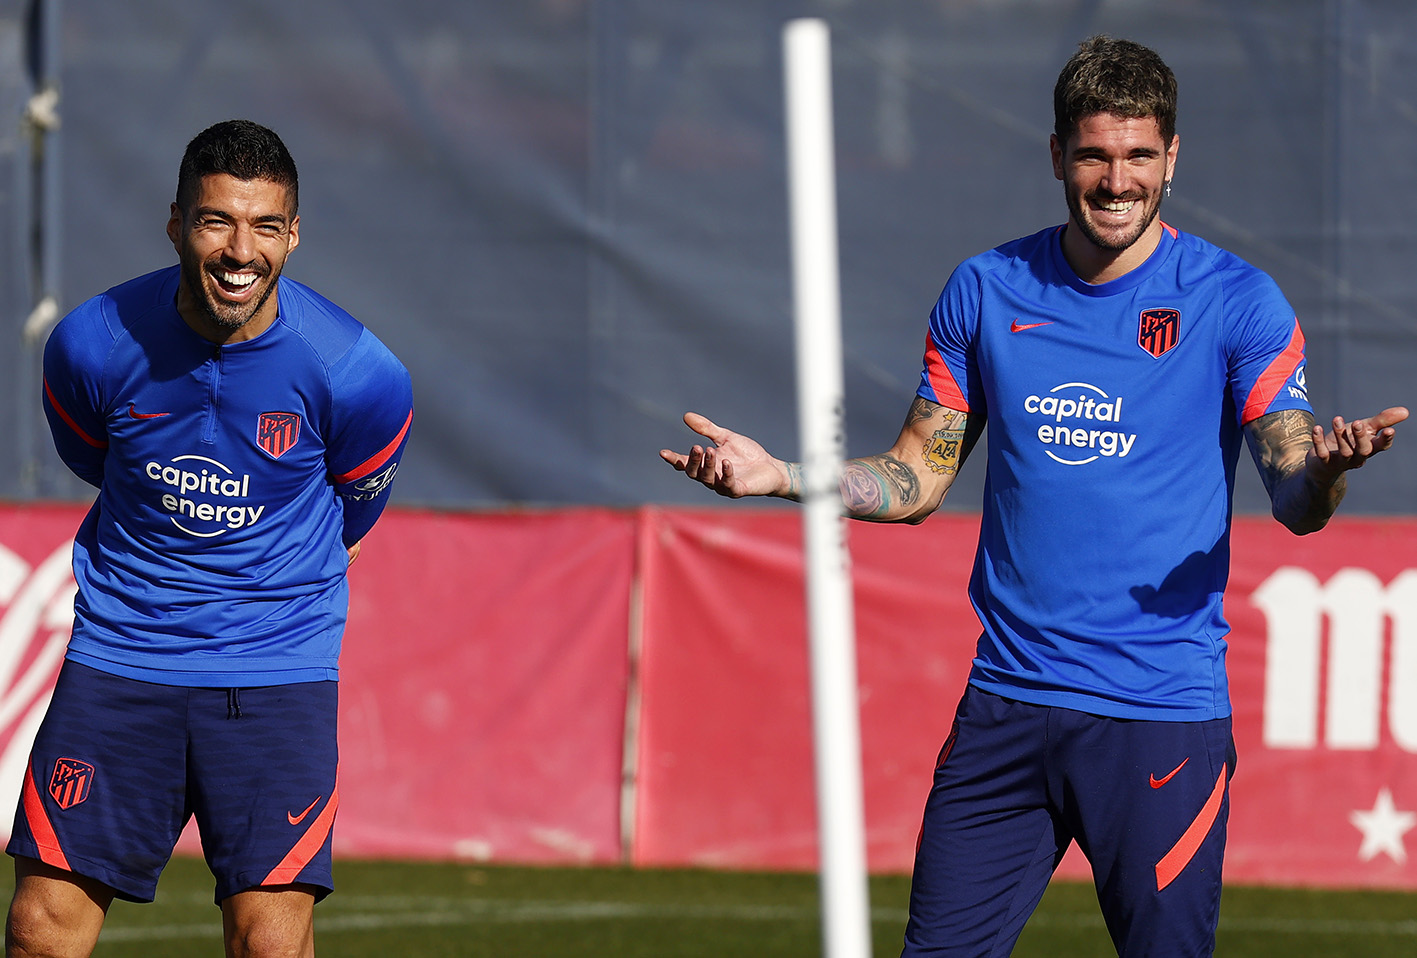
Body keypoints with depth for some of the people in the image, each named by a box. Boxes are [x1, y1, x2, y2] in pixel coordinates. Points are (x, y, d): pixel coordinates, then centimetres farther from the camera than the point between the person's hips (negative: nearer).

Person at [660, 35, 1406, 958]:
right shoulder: (986, 292, 8)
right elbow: (918, 480, 15)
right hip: (1007, 705, 3)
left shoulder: (1236, 301, -2)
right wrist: (780, 476, -1)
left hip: (1162, 716, -3)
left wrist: (1325, 469, -32)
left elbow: (1295, 500, -8)